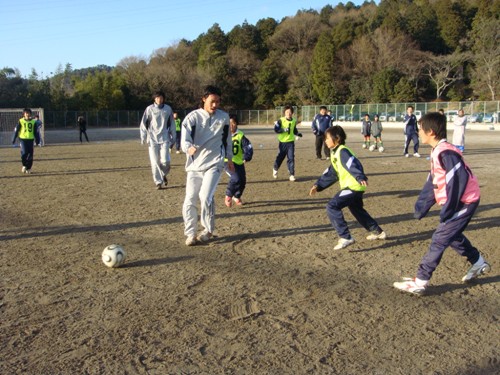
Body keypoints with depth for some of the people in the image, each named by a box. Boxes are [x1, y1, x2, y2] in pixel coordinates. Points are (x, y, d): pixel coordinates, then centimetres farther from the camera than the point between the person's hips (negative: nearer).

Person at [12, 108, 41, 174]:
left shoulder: (33, 122, 6)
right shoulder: (21, 121, 1)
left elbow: (36, 132, 14)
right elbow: (16, 130, 5)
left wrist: (37, 140, 12)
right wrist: (13, 139, 5)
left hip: (30, 139, 2)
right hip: (23, 139, -2)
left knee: (30, 154, 0)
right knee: (24, 153, -15)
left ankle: (28, 168, 12)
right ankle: (24, 165, 9)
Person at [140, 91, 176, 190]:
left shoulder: (168, 109, 5)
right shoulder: (149, 109, 0)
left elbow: (171, 124, 12)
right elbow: (143, 124, 2)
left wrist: (173, 136, 12)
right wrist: (143, 137, -4)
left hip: (164, 139, 1)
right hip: (152, 139, 0)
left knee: (165, 161, -8)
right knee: (155, 162, -2)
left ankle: (164, 174, 22)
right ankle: (158, 182, 10)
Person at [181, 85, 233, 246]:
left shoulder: (224, 117, 4)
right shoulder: (192, 117, -5)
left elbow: (227, 138, 17)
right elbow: (184, 139, -17)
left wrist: (229, 159, 22)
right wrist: (189, 148, -39)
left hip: (214, 164, -1)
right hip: (195, 165, 1)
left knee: (205, 196, -17)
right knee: (189, 201, -1)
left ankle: (208, 230, 4)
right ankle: (191, 234, 16)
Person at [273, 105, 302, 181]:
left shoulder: (294, 121, 4)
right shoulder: (281, 120, -9)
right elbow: (276, 129, -16)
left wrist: (298, 134, 1)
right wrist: (284, 130, -27)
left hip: (291, 142, 2)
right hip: (282, 142, -2)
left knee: (291, 158, -5)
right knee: (280, 157, 11)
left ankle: (292, 175, -2)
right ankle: (275, 169, 39)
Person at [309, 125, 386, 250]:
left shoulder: (342, 151, -14)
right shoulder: (335, 154, 17)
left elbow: (353, 165, -32)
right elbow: (330, 174, 23)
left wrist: (361, 178, -48)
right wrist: (318, 186, 18)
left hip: (353, 186, -11)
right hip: (352, 187, 11)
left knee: (332, 207, -18)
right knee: (357, 211, 27)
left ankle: (345, 237, -15)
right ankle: (378, 232, 43)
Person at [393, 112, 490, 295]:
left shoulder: (445, 153, -23)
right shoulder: (437, 152, 9)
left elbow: (459, 180, -28)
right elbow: (432, 183, 12)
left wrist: (447, 210, -23)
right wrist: (420, 207, 10)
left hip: (464, 202, -10)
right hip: (459, 202, 10)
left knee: (439, 239, -7)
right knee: (452, 235, 25)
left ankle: (419, 283, -3)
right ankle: (479, 263, 43)